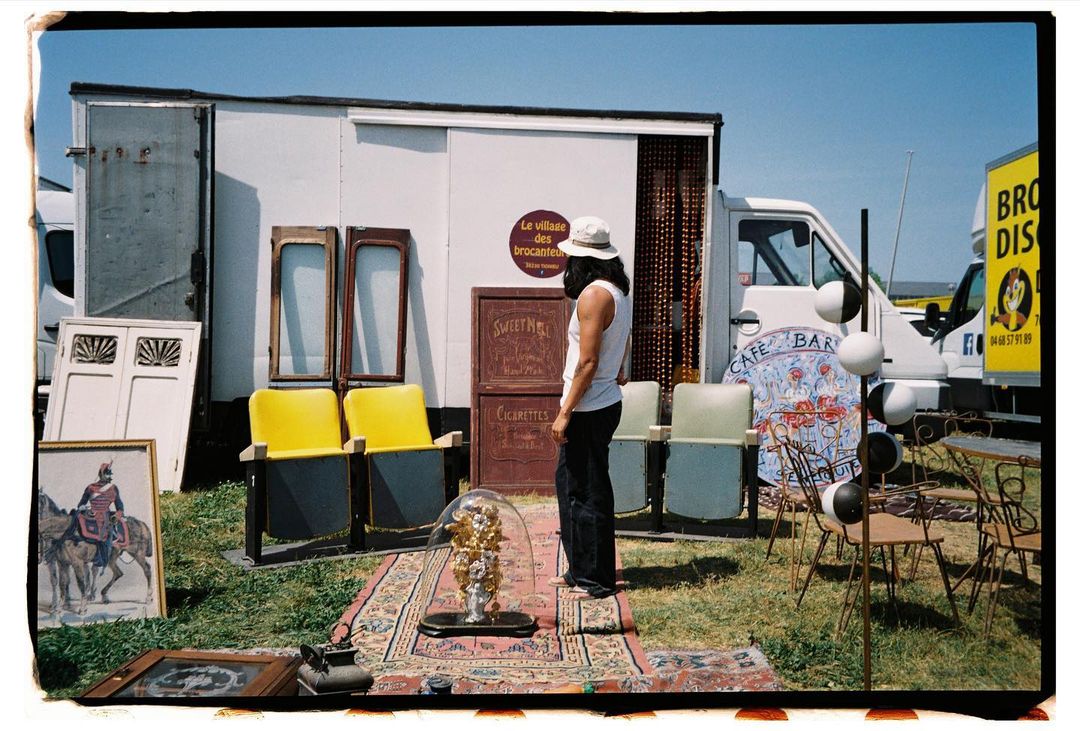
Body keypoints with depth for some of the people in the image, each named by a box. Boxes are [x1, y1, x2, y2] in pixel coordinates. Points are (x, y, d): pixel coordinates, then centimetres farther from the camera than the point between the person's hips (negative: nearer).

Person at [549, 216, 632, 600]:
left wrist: (566, 412, -19)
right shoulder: (617, 291, 12)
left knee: (588, 493, -1)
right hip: (605, 401, 10)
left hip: (590, 408, -10)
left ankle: (596, 580, 10)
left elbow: (588, 362, -22)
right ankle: (580, 570, 26)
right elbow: (622, 344, 27)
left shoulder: (593, 295, -18)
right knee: (569, 482, 17)